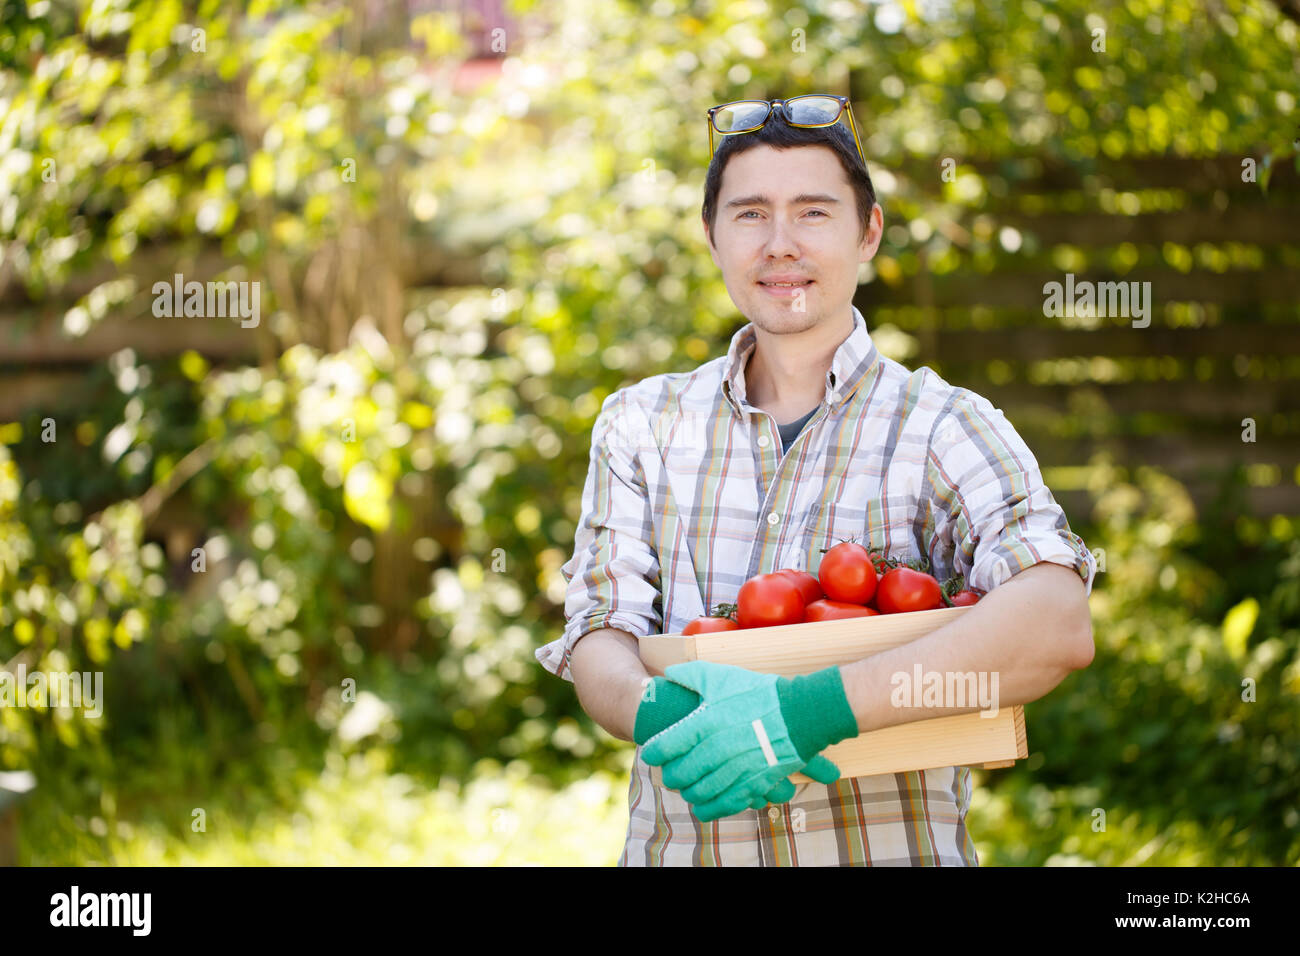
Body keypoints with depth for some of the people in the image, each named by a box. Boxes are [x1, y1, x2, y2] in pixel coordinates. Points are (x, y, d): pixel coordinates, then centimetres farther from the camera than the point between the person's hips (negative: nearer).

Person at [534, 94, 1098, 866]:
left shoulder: (943, 426, 0)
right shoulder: (641, 425, 11)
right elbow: (597, 643, 3)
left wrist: (814, 710, -25)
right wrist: (662, 715, -20)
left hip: (893, 845, -3)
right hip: (683, 846, 3)